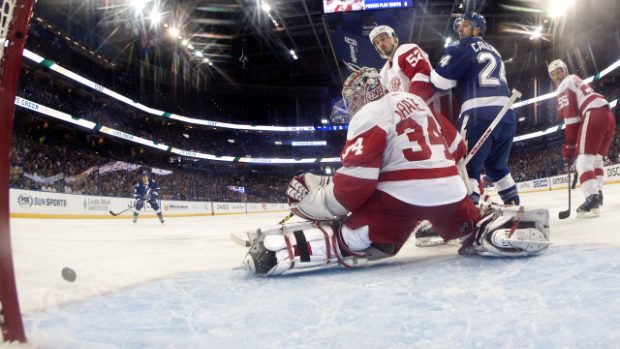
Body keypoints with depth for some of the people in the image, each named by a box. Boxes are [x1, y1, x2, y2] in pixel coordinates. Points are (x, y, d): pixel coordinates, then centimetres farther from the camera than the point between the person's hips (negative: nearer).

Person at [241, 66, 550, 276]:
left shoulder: (368, 116, -1)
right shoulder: (416, 102, 22)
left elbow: (356, 179, -12)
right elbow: (455, 147, 28)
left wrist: (321, 202, -1)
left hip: (401, 195, -6)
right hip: (449, 190, 6)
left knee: (346, 239, -8)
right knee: (475, 231, 31)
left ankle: (278, 249, -25)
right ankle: (519, 228, 7)